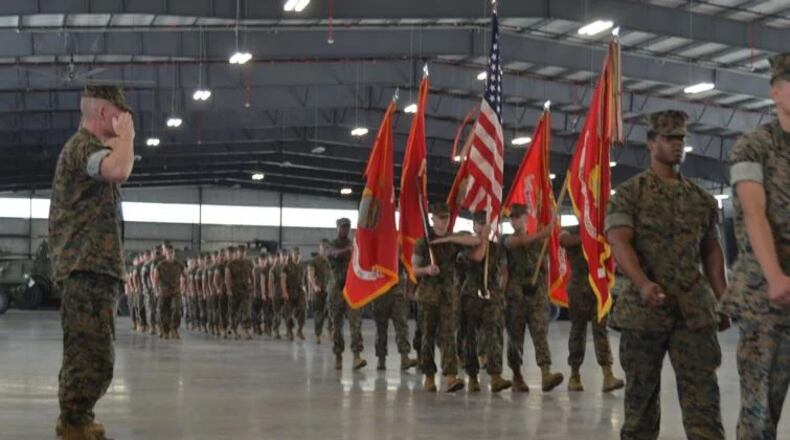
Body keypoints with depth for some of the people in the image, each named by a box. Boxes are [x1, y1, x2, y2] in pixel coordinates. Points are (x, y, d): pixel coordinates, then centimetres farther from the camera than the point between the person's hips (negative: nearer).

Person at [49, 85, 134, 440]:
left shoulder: (85, 147, 25)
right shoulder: (83, 145, -9)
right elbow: (119, 170, -29)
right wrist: (126, 135, -15)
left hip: (91, 265, 11)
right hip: (88, 265, -11)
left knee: (86, 353, 17)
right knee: (93, 356, -14)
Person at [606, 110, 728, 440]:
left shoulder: (702, 198, 14)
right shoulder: (629, 193, -1)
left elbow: (711, 250, 18)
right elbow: (619, 243, -13)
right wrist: (643, 283, -30)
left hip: (695, 310, 3)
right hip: (643, 308, -3)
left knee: (703, 392, -4)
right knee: (641, 391, 7)